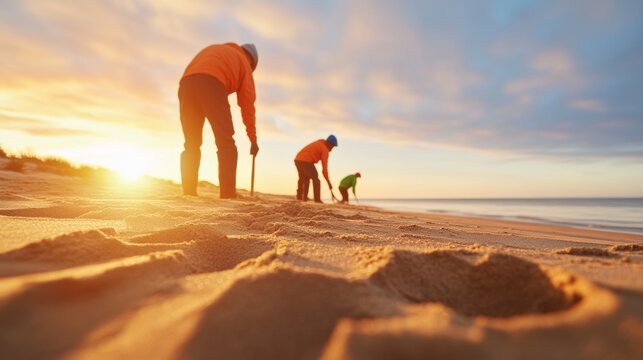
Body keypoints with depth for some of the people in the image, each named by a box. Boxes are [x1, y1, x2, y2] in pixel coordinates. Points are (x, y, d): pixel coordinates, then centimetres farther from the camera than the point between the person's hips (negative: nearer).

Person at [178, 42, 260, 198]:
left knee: (191, 144, 10)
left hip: (186, 84, 5)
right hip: (211, 84, -5)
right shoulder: (243, 62, 24)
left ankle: (189, 193, 4)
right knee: (226, 142, -4)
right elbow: (247, 104, 18)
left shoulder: (213, 49, 40)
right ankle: (228, 194, -14)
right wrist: (253, 138, 20)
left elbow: (196, 73, 23)